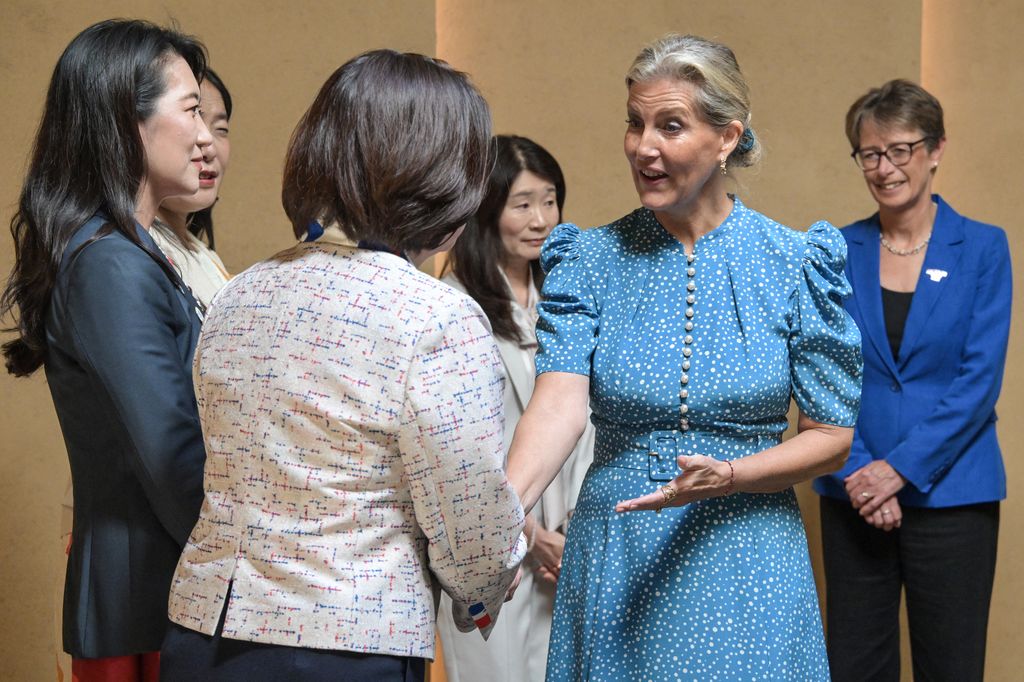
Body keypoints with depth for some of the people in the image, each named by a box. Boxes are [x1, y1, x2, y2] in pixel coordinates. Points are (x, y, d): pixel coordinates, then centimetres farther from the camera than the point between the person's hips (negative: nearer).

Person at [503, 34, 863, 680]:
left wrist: (727, 477, -19)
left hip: (748, 566, -1)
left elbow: (833, 434, -2)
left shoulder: (795, 263, -5)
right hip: (616, 559, 1)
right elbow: (560, 403, -18)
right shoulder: (590, 260, -3)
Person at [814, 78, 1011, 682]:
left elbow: (980, 380, -8)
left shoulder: (983, 248, -1)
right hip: (854, 496, 2)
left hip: (950, 492, -2)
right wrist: (858, 474, -12)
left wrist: (900, 468, -15)